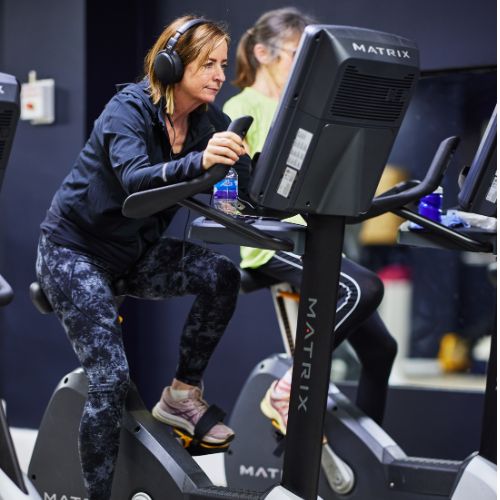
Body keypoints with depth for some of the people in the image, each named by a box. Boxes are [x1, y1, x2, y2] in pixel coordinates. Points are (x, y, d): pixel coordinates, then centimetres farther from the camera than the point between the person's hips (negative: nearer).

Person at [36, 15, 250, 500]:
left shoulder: (208, 121, -3)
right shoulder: (129, 109, -21)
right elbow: (134, 179, -40)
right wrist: (198, 161, -57)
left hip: (135, 254, 6)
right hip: (75, 248, -6)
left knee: (221, 275, -19)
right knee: (110, 380, -17)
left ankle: (182, 394, -4)